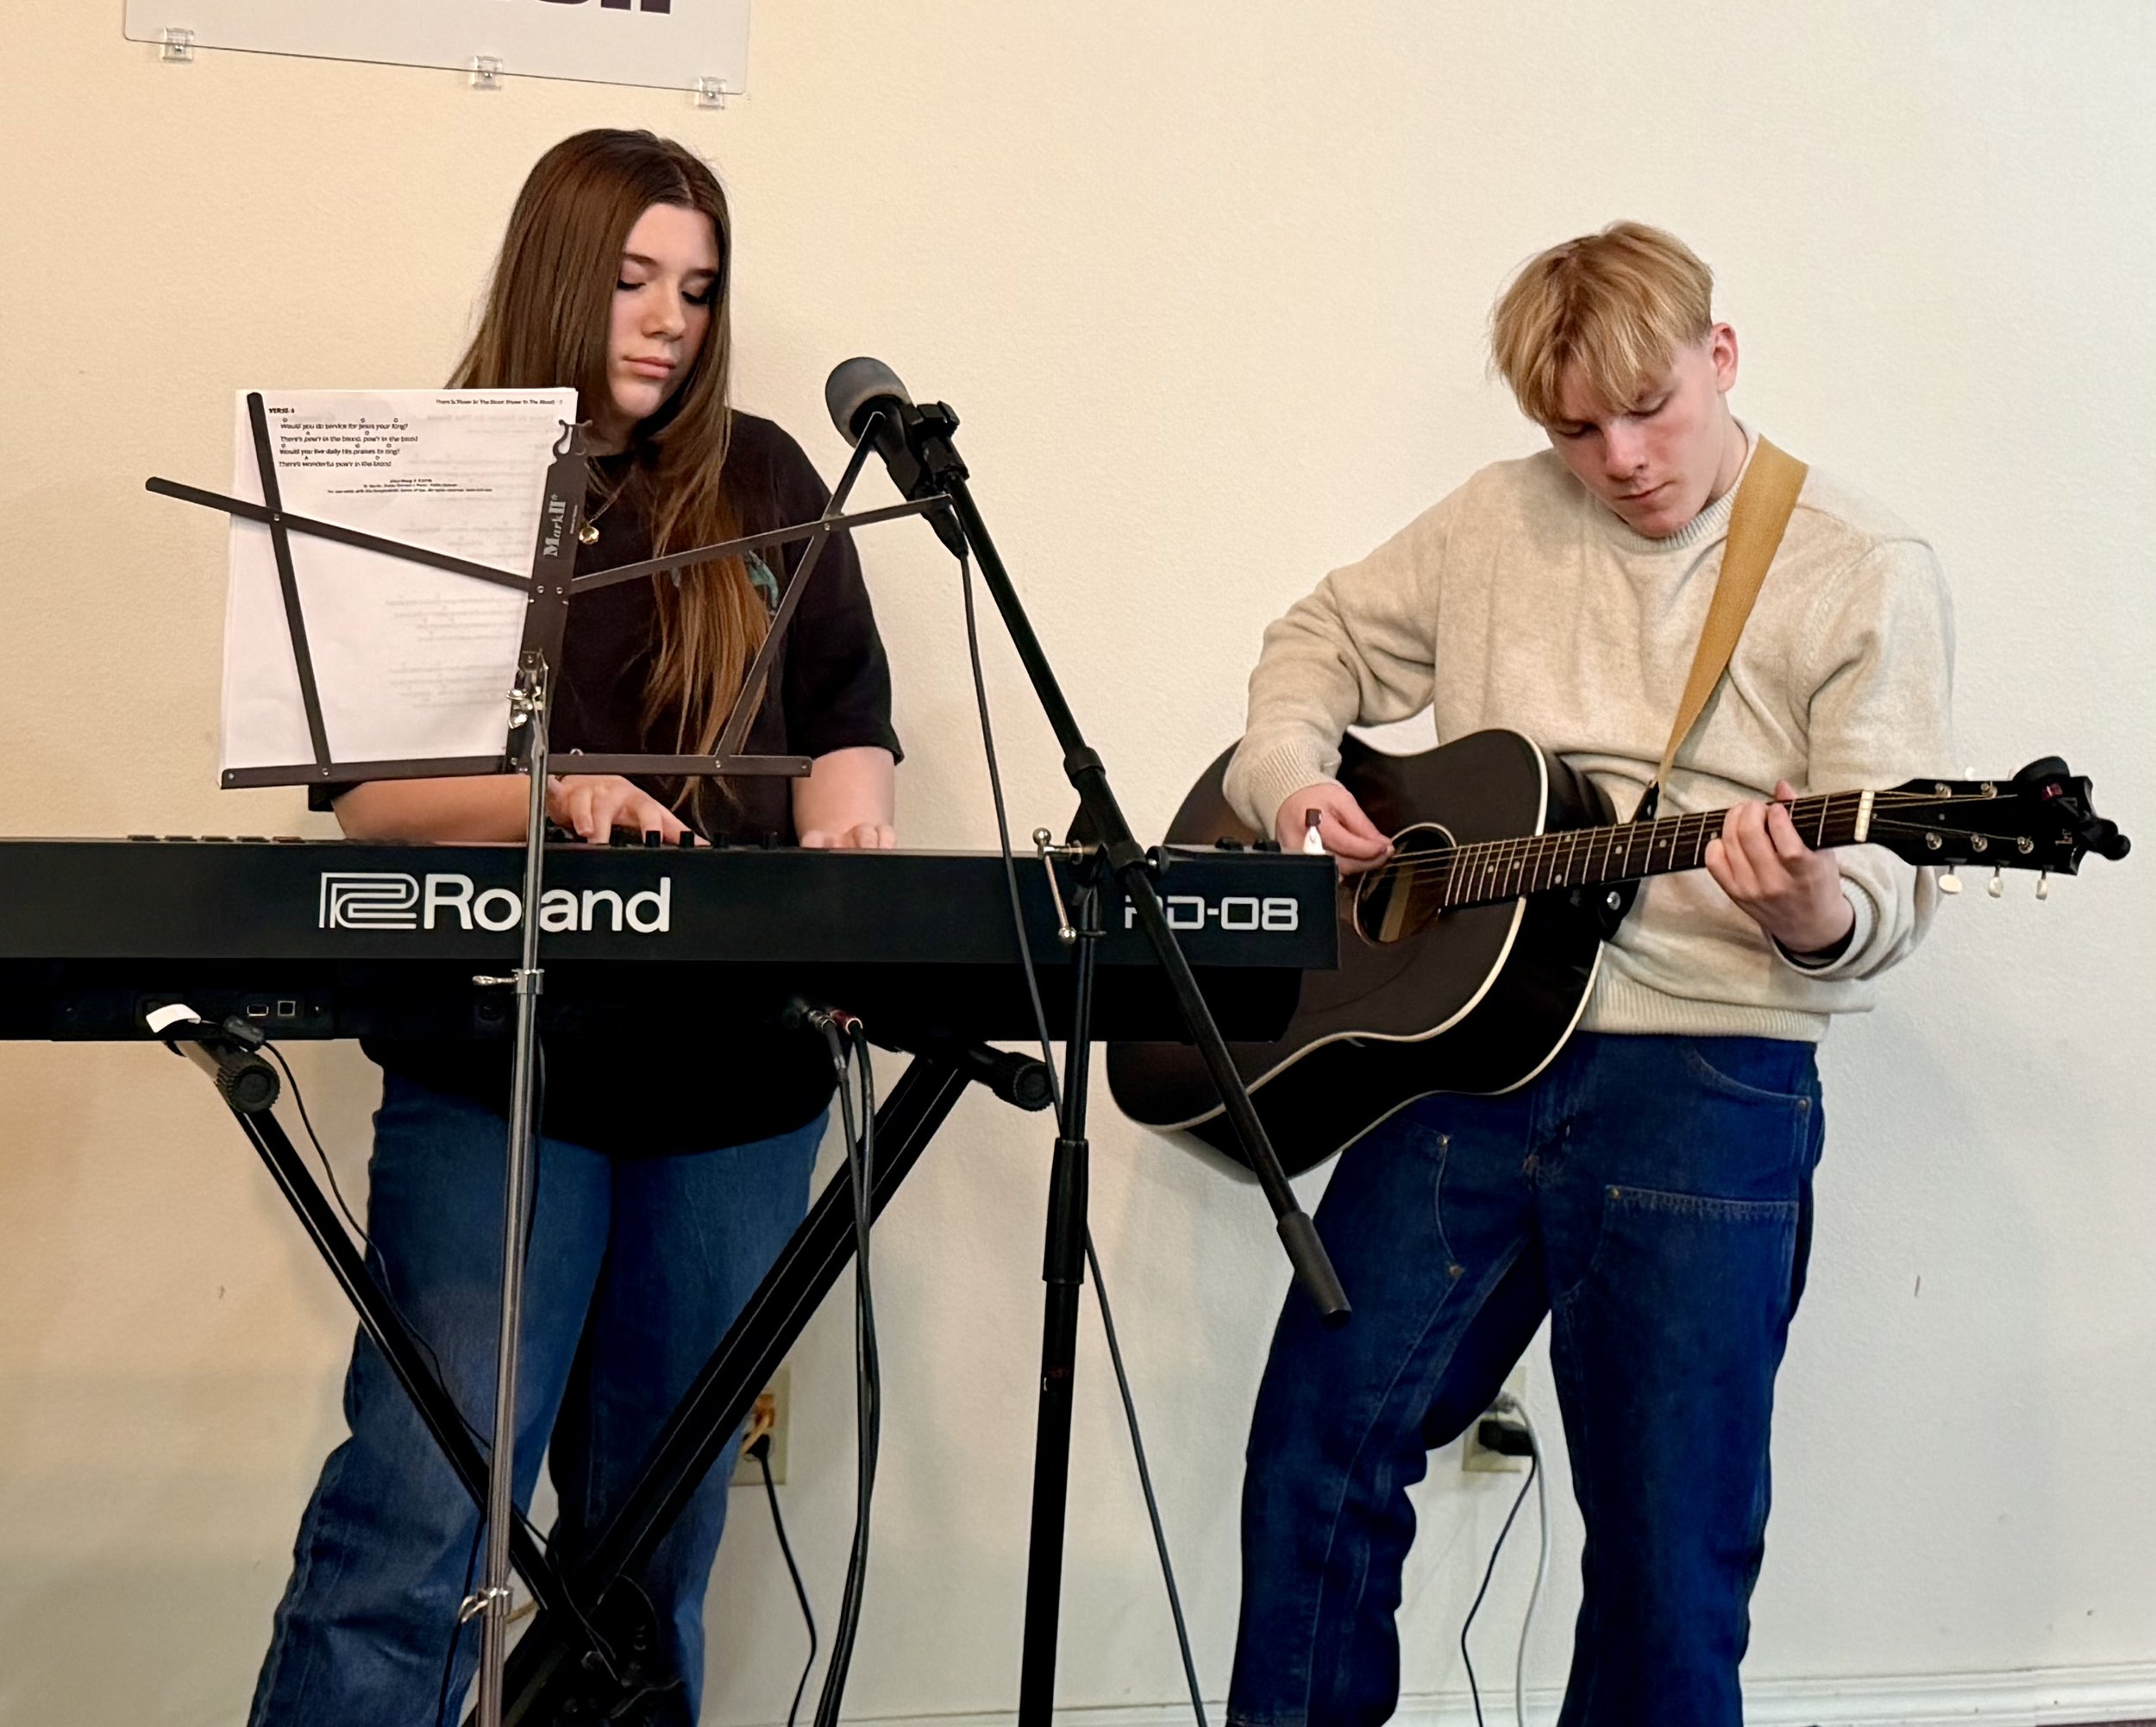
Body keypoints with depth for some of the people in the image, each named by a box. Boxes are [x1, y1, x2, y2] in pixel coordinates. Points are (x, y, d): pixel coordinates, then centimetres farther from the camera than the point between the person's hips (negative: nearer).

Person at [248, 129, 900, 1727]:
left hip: (736, 1070, 3)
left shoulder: (763, 484, 11)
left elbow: (849, 719, 12)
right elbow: (365, 784, -1)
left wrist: (841, 844, -10)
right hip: (499, 1059, -3)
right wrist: (552, 802, -18)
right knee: (418, 1506, -11)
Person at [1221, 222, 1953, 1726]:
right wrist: (1290, 779, 3)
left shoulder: (1863, 573, -1)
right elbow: (1324, 638, 24)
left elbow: (1891, 899, -5)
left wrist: (1816, 910, -29)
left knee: (1669, 1548, 1)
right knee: (1314, 1454, 2)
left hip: (1701, 1076, -3)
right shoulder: (1500, 522, 12)